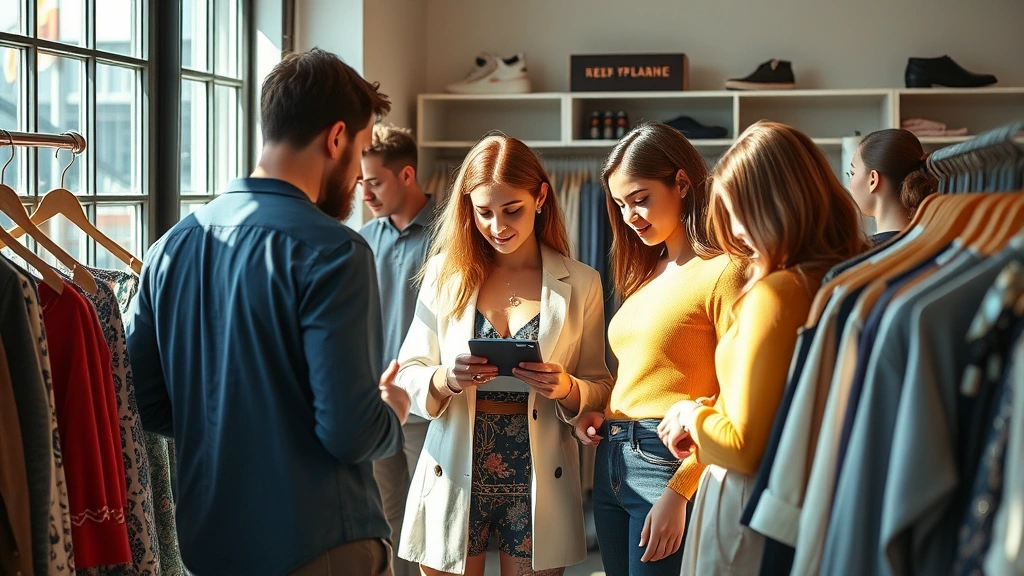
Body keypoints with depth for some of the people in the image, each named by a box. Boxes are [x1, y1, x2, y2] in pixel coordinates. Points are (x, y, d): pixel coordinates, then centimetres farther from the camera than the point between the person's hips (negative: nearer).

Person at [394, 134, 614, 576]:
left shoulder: (580, 284, 2)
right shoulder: (446, 273, 1)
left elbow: (601, 389, 4)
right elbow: (409, 375, -1)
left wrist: (567, 389, -18)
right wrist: (447, 379, -22)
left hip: (538, 485, 0)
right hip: (455, 481, 0)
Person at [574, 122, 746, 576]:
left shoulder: (722, 271, -11)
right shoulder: (646, 274, 15)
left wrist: (680, 492, -19)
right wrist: (596, 413, 4)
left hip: (670, 465, -8)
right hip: (611, 462, 8)